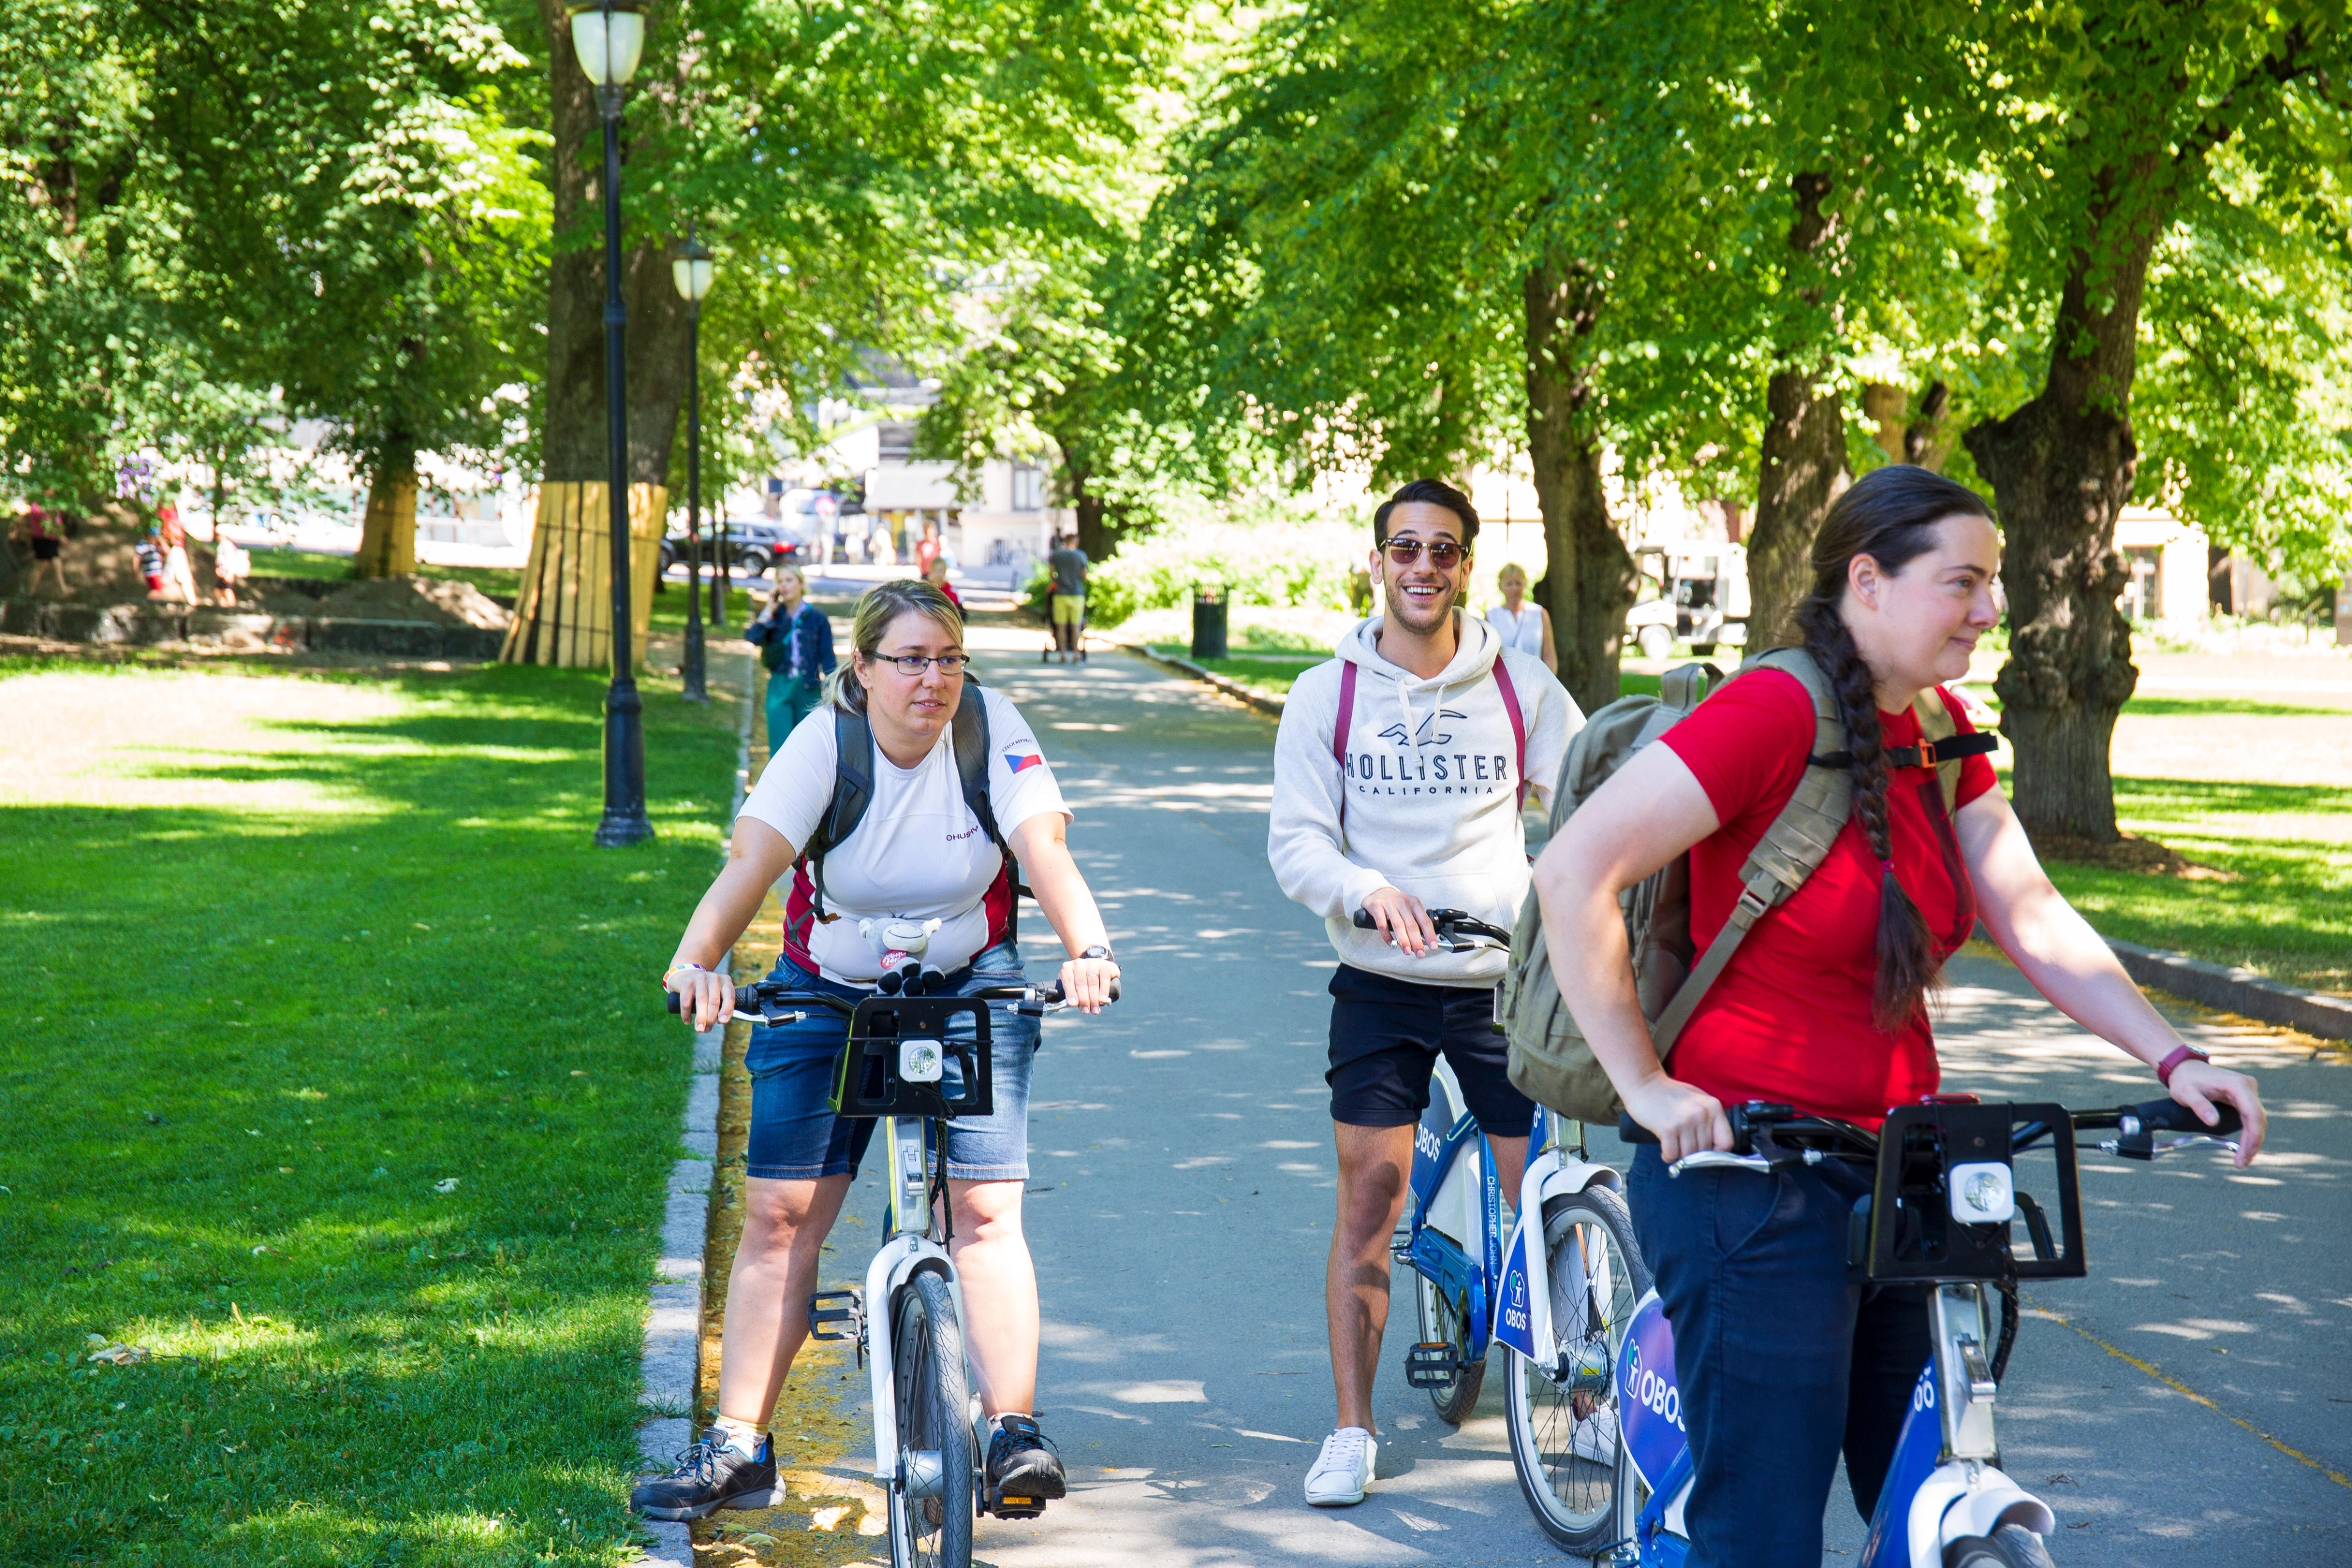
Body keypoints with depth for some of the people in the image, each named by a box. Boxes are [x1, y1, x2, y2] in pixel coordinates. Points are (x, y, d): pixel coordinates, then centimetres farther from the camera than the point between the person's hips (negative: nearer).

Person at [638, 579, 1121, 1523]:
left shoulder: (993, 730, -13)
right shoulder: (822, 745, -15)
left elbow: (1047, 851, -24)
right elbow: (749, 865, -26)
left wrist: (1088, 950, -43)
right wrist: (696, 963, -44)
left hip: (970, 991, 0)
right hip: (827, 996, 1)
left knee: (985, 1207, -14)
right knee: (780, 1214, -3)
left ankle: (1013, 1429, -11)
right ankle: (738, 1446, 4)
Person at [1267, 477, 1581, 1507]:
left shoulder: (1522, 688, 3)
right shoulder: (1329, 694, 2)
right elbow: (1295, 840, -3)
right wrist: (1369, 890, -22)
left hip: (1507, 978, 0)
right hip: (1382, 985, 0)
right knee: (1370, 1194, -1)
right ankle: (1353, 1429, 8)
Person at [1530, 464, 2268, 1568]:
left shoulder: (1942, 734, 9)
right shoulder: (1773, 712, -17)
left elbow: (2032, 920, 6)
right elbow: (1573, 872, -23)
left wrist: (2171, 1059, -6)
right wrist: (1646, 1086, -20)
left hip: (1889, 1176, 8)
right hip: (1750, 1179, -8)